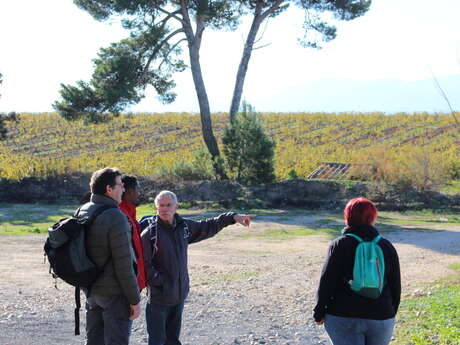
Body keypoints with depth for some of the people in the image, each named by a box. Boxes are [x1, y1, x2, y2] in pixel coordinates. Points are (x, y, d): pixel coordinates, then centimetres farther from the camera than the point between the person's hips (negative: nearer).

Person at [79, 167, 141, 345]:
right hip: (114, 293, -8)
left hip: (91, 291, 8)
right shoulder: (115, 218, -20)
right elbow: (124, 265, -20)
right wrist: (135, 299, -13)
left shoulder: (83, 212, 5)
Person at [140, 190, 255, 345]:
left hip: (179, 296, 6)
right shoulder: (149, 233, -13)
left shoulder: (184, 226, 6)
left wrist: (233, 217, 16)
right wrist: (159, 281, -18)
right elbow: (144, 264, -13)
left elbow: (207, 227, 19)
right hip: (159, 297, -6)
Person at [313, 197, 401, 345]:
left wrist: (319, 313, 2)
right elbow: (396, 286, 9)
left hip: (343, 318, -3)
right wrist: (391, 313, 21)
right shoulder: (387, 247, 5)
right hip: (381, 320, 3)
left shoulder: (339, 245, -6)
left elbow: (326, 282, -7)